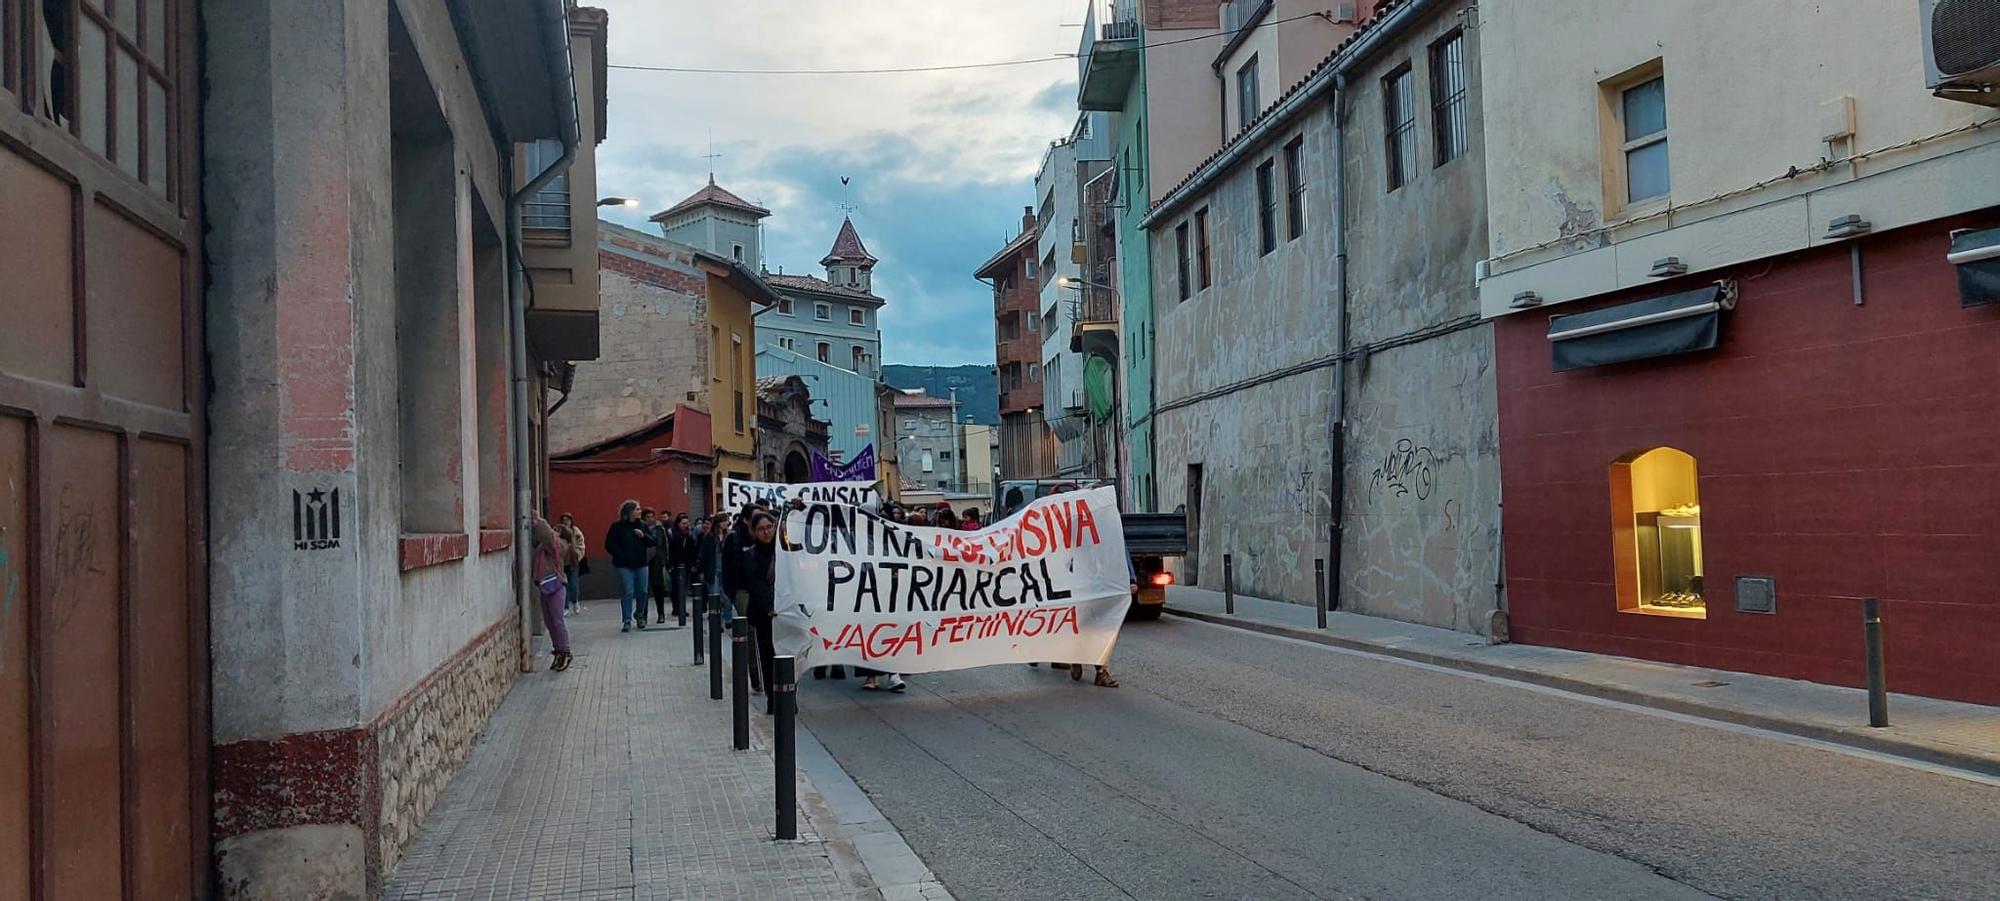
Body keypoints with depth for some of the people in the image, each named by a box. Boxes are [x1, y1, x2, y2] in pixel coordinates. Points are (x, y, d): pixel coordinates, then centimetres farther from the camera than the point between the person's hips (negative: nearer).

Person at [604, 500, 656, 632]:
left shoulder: (642, 526, 7)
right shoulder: (617, 527, -4)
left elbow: (652, 542, 8)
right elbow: (609, 545, -4)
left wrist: (643, 536, -11)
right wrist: (621, 555, -12)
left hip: (641, 564, 4)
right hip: (624, 565, -4)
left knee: (642, 591, 6)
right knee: (627, 592, -6)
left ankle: (640, 616, 26)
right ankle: (627, 620, 1)